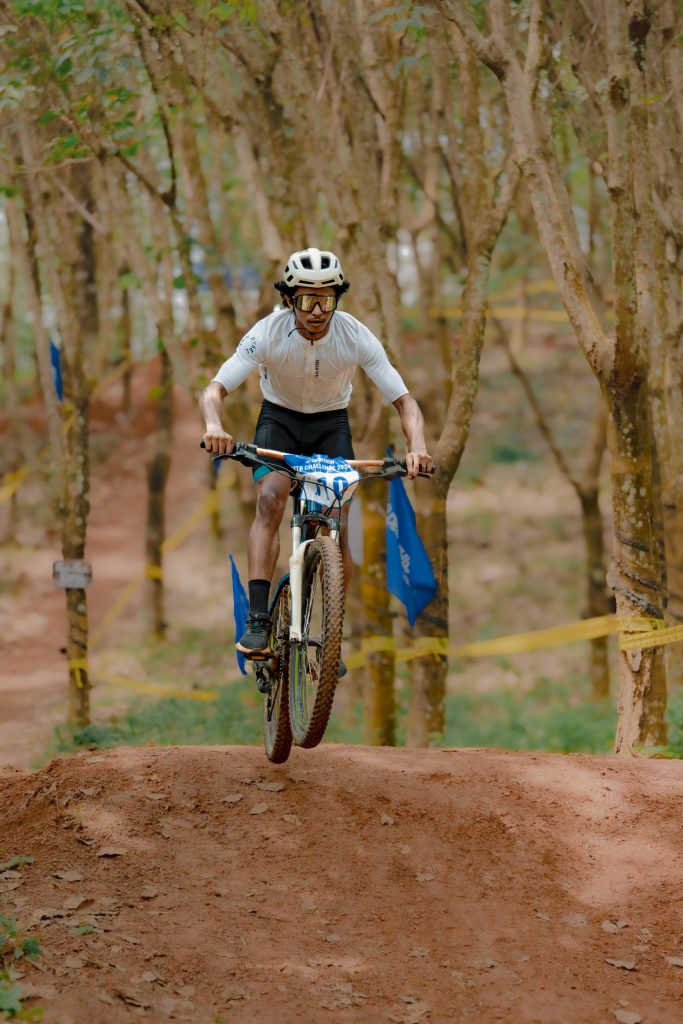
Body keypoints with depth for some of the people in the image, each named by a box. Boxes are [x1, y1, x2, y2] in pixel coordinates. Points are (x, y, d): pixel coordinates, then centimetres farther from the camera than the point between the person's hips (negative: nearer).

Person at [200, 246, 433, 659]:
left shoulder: (357, 337, -24)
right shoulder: (268, 333, -26)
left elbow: (404, 400, -23)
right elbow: (215, 389, -29)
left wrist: (417, 446, -43)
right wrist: (214, 426, -52)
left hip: (331, 423, 1)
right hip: (279, 419, -1)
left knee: (337, 529, -12)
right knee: (270, 500, -28)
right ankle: (258, 621, -32)